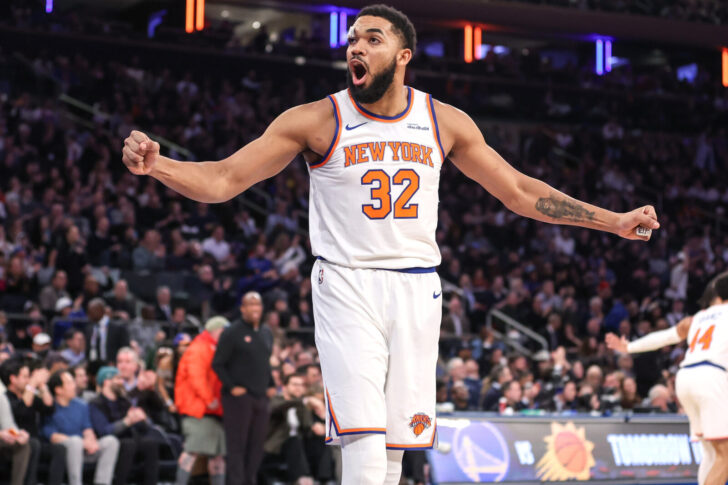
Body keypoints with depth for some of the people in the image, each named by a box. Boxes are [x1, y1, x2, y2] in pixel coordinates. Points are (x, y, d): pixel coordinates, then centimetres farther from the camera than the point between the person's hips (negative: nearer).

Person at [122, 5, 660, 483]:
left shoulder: (445, 122, 6)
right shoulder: (316, 120, -3)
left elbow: (519, 191, 14)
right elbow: (222, 180, -7)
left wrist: (614, 222, 11)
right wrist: (154, 164, -25)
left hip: (417, 289, 3)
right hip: (347, 286, -3)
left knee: (395, 440, 3)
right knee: (363, 437, -17)